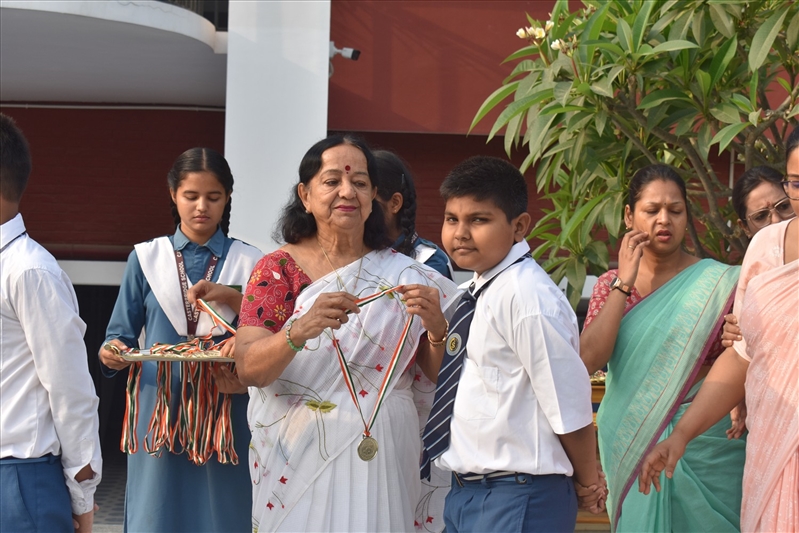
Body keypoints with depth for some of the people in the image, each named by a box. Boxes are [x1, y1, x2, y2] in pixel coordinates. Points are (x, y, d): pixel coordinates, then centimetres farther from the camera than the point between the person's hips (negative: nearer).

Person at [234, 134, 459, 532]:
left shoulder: (403, 274, 4)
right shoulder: (278, 269, -1)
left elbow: (438, 373, 4)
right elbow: (248, 368, -14)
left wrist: (435, 326, -16)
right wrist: (302, 329, -32)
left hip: (381, 461, 2)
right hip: (299, 459, -1)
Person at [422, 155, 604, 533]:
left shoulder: (526, 296, -18)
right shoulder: (478, 292, 8)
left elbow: (569, 407, -15)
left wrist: (588, 484, -4)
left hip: (516, 501, -8)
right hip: (465, 491, 8)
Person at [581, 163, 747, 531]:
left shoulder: (717, 283, -1)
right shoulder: (610, 284, 7)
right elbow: (588, 359, -8)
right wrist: (624, 282, -9)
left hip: (701, 450, -2)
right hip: (631, 447, 2)